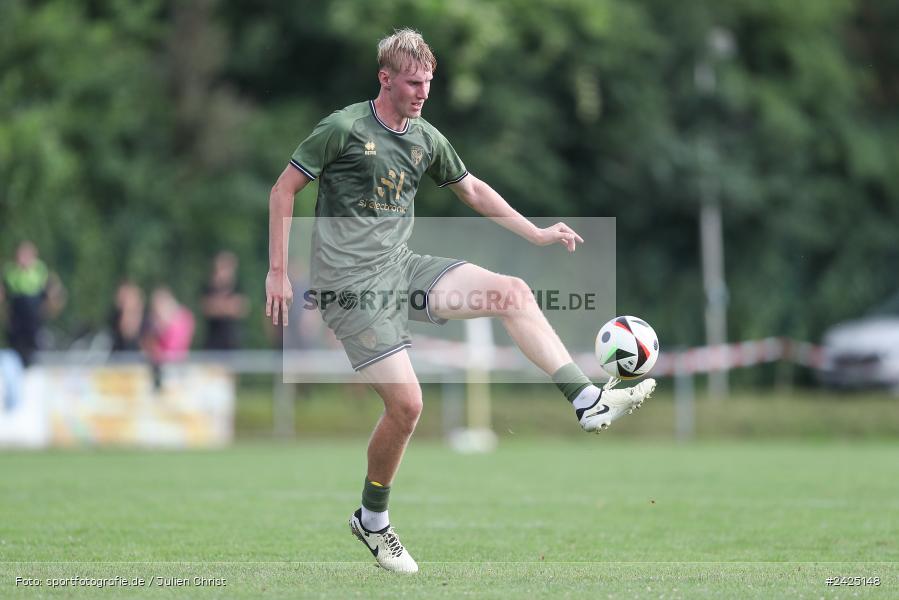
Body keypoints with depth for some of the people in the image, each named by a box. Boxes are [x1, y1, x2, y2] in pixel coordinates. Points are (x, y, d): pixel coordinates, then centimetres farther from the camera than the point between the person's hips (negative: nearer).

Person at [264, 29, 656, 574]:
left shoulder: (426, 139, 10)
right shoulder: (344, 128, -9)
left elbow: (473, 189, 24)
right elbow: (283, 191, -4)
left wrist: (536, 233, 18)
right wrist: (278, 272, -7)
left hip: (402, 267, 6)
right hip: (351, 281, -6)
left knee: (512, 291, -12)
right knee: (406, 403, -13)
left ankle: (590, 401, -16)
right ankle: (372, 520, 9)